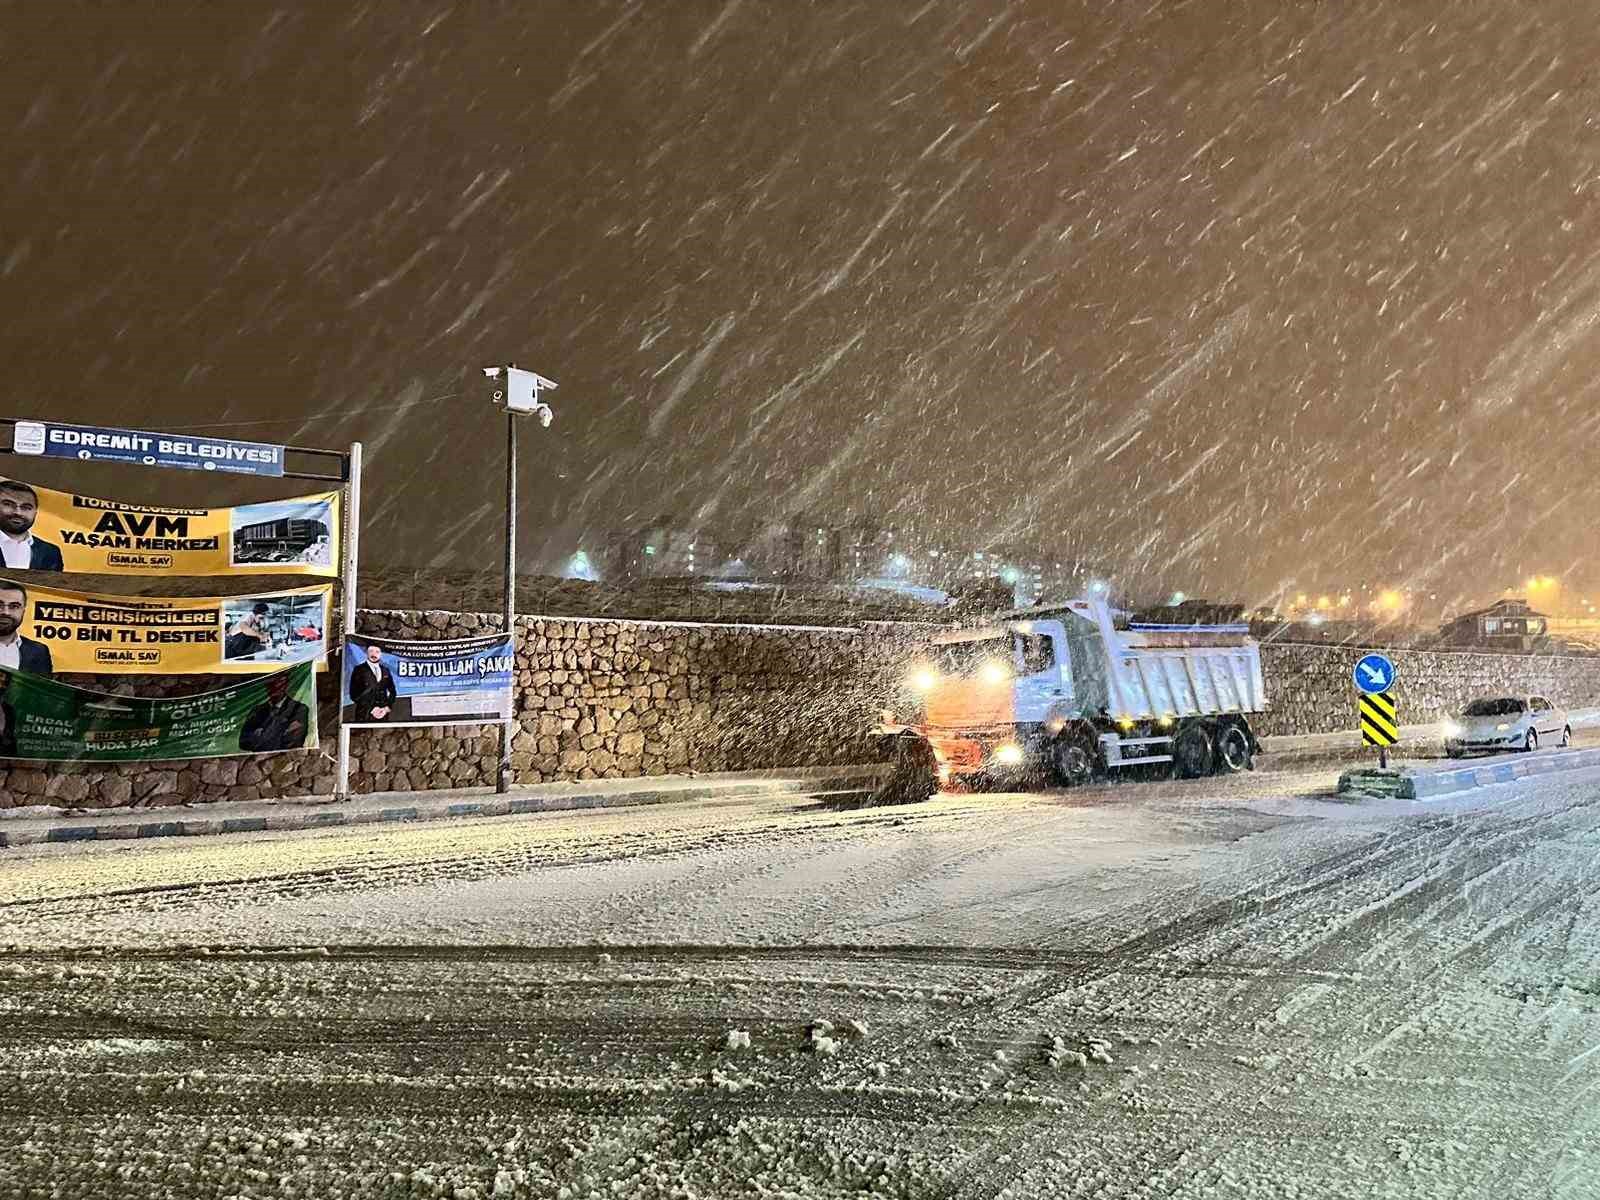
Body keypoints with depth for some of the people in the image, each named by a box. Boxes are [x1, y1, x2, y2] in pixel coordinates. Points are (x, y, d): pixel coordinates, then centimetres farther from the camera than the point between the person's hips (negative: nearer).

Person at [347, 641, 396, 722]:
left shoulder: (385, 671, 15)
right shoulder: (359, 670, 3)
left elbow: (392, 691, 15)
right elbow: (354, 694, -4)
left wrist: (387, 708, -2)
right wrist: (371, 709, -11)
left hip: (383, 715, 3)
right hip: (364, 715, -3)